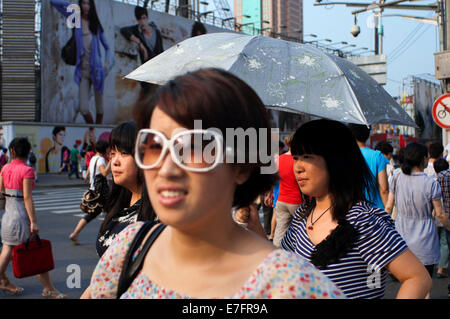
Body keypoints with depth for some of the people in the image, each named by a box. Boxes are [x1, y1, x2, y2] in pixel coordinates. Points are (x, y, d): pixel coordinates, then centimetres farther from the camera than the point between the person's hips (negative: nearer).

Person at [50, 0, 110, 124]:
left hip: (96, 69, 0)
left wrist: (107, 62, 0)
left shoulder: (96, 25, 8)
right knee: (83, 109, -6)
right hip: (83, 71, 0)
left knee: (99, 109, 3)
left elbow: (107, 47, 16)